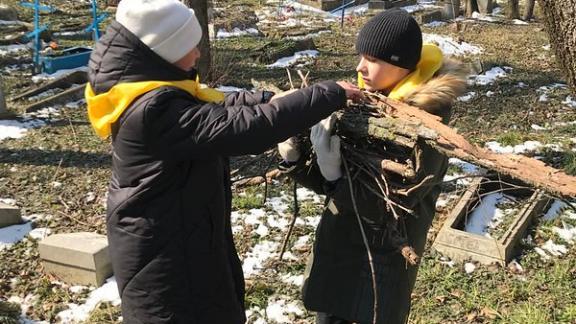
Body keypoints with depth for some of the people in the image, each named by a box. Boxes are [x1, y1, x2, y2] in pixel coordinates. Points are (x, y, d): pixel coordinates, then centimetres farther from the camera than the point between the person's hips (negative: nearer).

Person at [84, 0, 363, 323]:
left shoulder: (151, 93, -1)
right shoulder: (154, 110, -31)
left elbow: (217, 109, 8)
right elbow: (246, 127, -33)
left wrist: (273, 98, -5)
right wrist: (330, 95, -26)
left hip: (174, 236, 9)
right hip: (164, 254, -9)